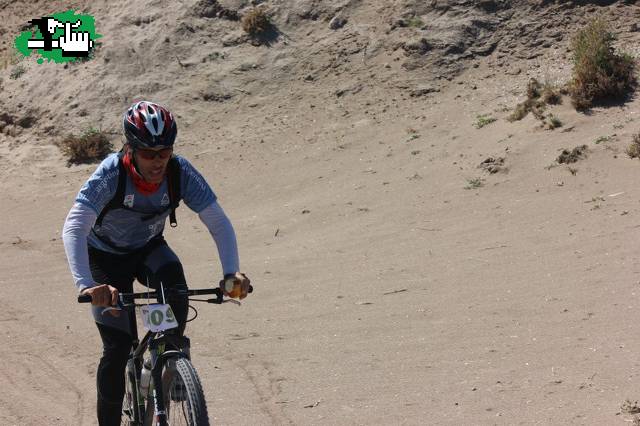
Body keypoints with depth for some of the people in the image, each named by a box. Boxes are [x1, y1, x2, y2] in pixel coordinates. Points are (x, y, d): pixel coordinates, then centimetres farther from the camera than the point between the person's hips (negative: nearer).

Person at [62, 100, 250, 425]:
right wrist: (86, 285, -58)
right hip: (106, 256, -2)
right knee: (118, 346, -10)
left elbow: (219, 222, -25)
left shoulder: (180, 172, -25)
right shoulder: (111, 175, -34)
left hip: (149, 249, 2)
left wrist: (231, 272, -41)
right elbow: (73, 229, -43)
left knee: (175, 285, -31)